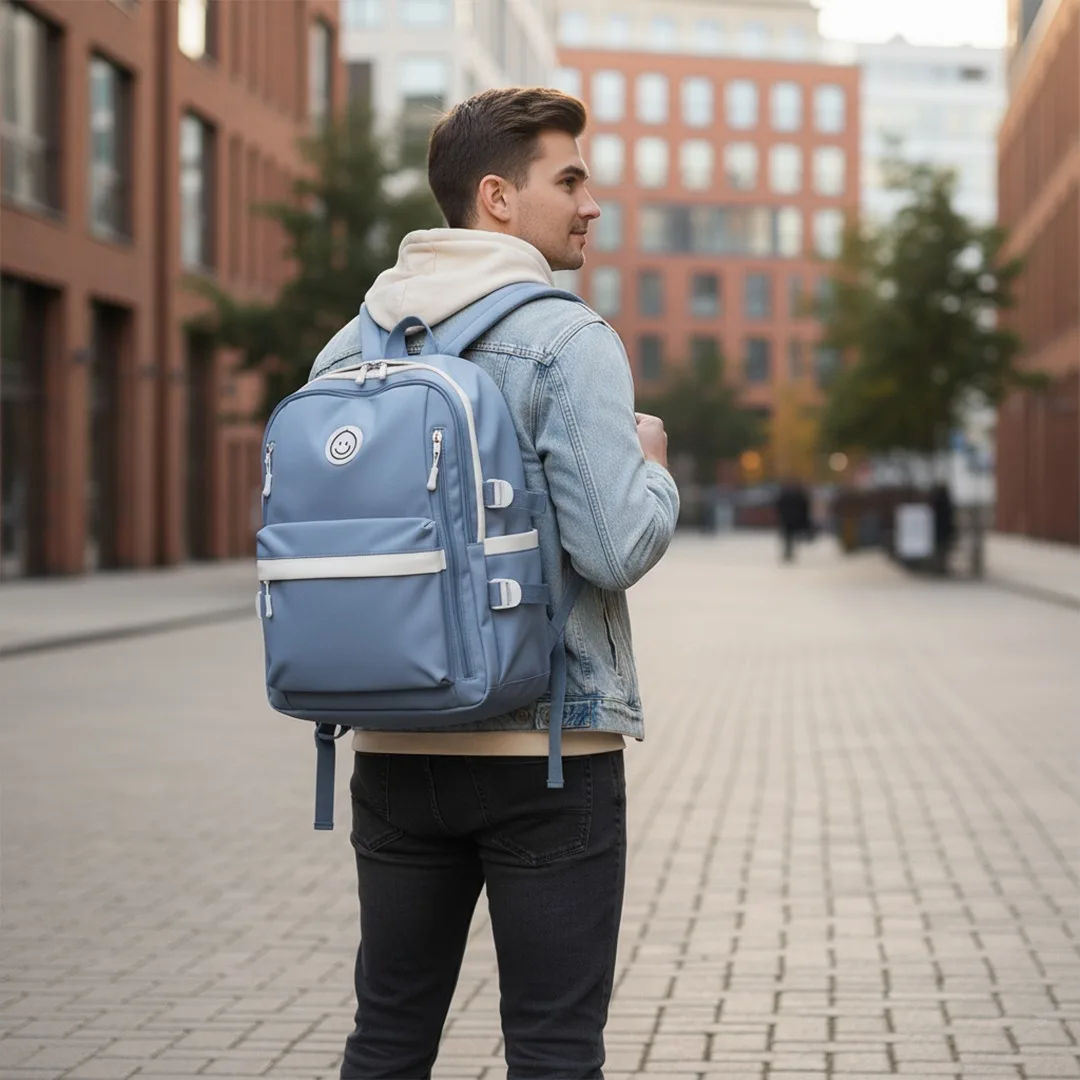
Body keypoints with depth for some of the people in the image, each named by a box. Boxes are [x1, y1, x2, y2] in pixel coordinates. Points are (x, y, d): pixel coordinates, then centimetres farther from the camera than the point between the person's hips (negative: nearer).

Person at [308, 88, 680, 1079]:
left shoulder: (350, 349, 8)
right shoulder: (569, 342, -11)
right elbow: (619, 547, -18)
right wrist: (653, 466, 2)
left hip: (395, 747, 6)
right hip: (548, 747, -5)